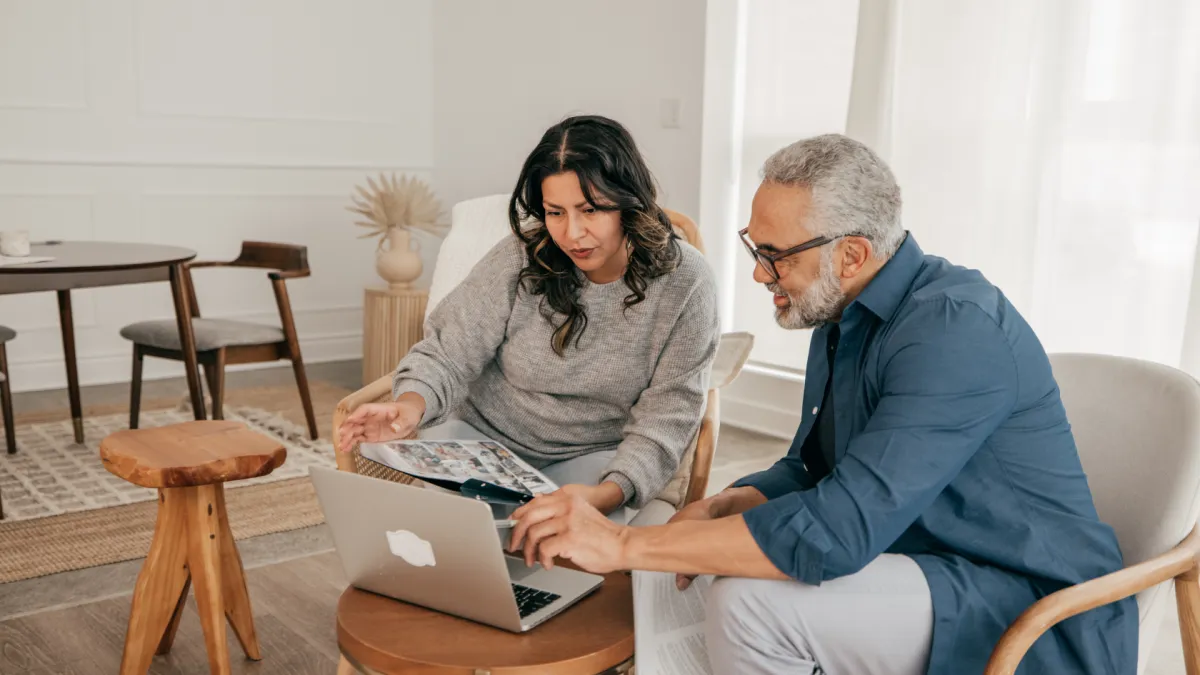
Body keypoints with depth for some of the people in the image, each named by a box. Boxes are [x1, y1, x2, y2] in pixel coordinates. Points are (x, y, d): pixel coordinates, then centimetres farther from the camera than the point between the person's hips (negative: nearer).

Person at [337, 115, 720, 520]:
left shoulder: (684, 281, -14)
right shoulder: (521, 259, -13)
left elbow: (667, 414, -14)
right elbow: (448, 353, -8)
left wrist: (607, 494, -32)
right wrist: (412, 406, -32)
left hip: (591, 456, -1)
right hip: (482, 433, 1)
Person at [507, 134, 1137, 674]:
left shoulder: (953, 329, -25)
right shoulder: (841, 319, 5)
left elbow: (839, 530, -33)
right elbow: (807, 472, 14)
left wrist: (622, 544, -30)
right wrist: (718, 507, -8)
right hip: (929, 569, 9)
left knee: (750, 600, -26)